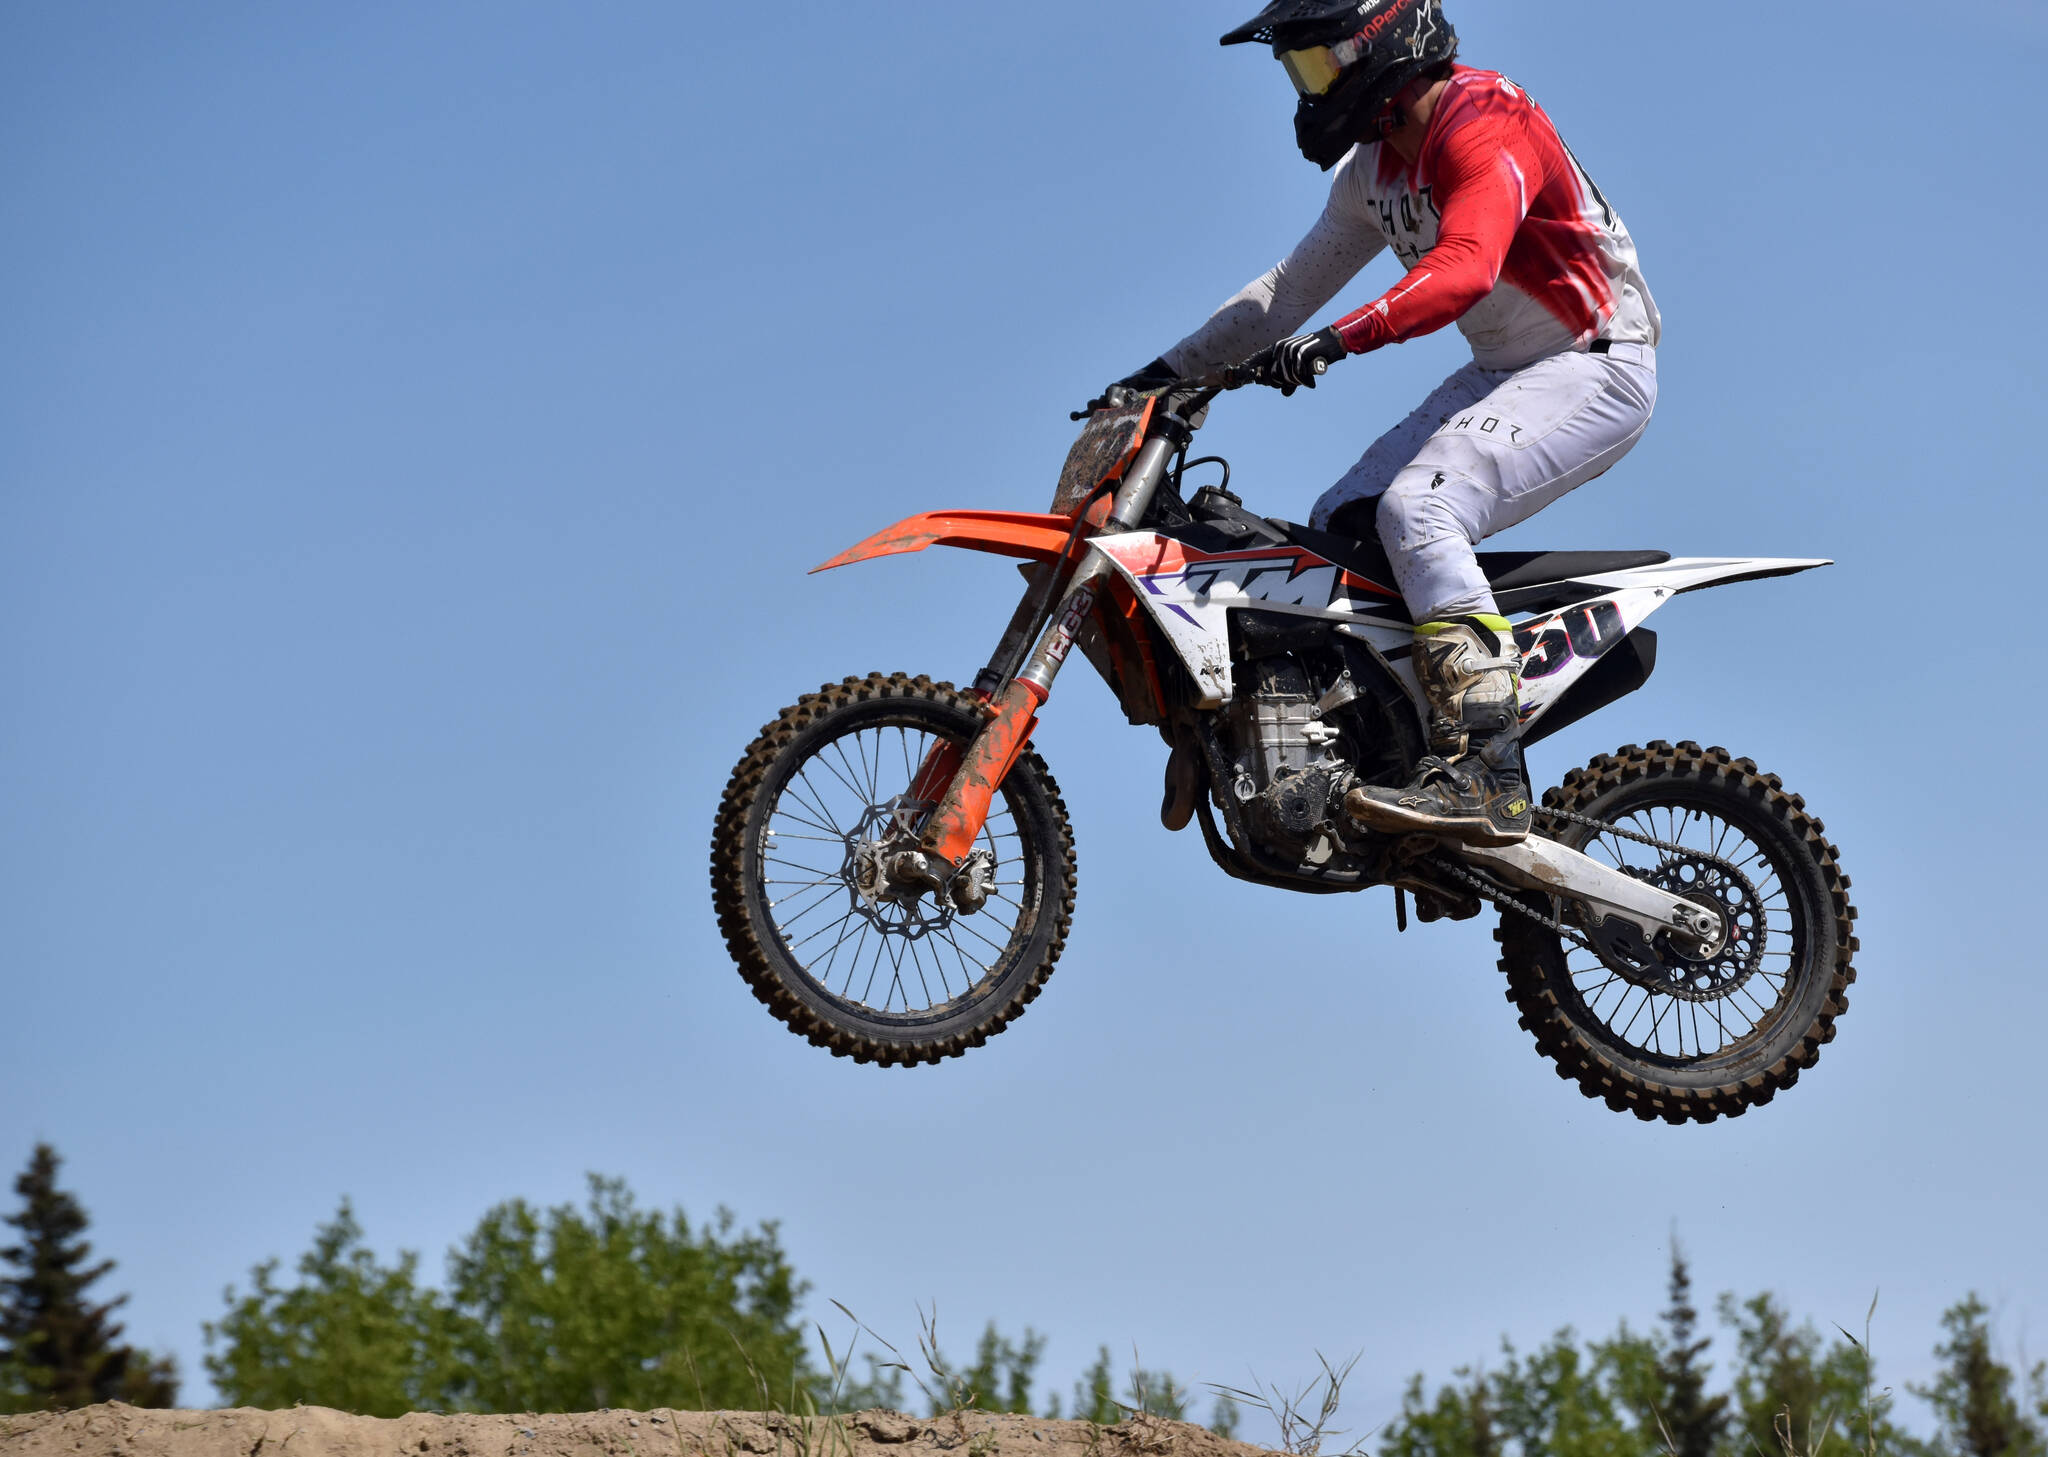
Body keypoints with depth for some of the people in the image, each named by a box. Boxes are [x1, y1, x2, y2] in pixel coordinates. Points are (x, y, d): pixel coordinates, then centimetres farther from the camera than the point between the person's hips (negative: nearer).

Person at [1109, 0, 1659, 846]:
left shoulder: (1484, 131, -20)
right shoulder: (1373, 168, 11)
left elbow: (1464, 267, -37)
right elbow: (1298, 282, 19)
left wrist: (1340, 339, -47)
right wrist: (1173, 368, 13)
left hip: (1595, 366, -10)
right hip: (1501, 372, 10)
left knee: (1416, 506, -29)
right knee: (1339, 526, 0)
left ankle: (1484, 775, -37)